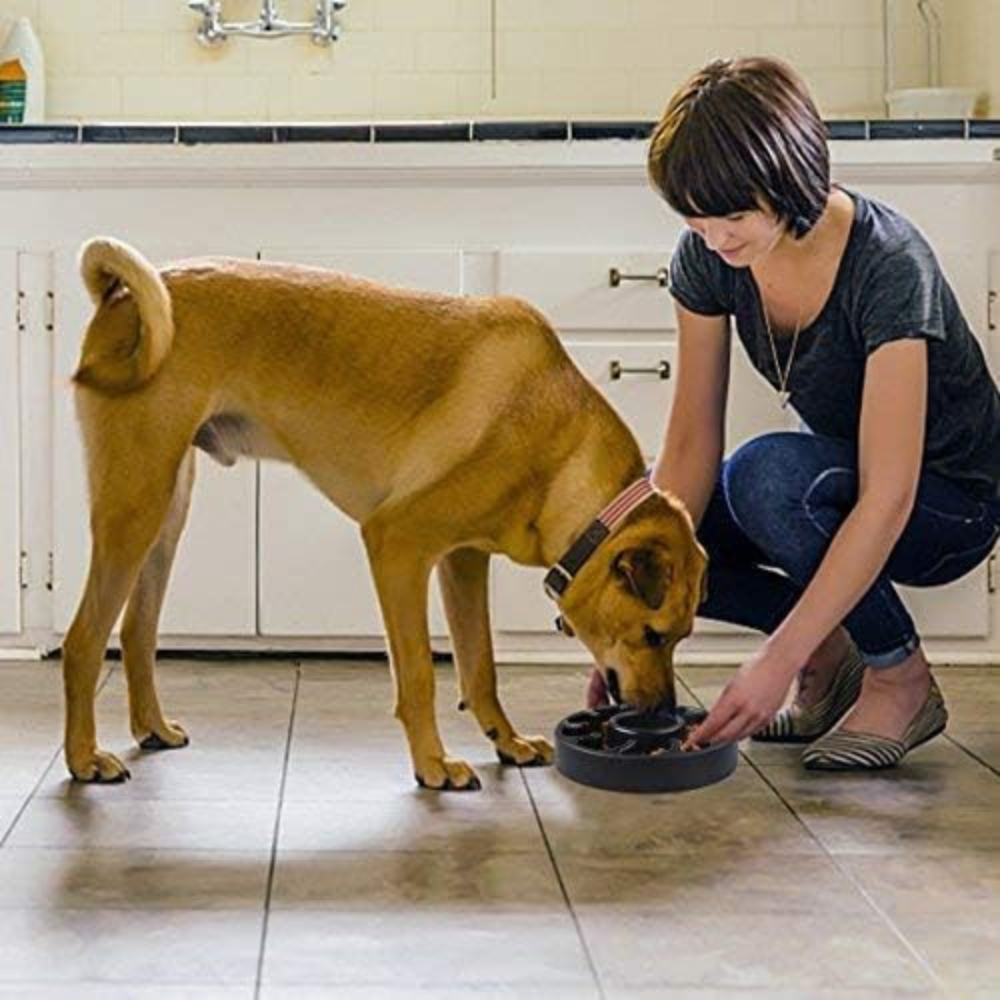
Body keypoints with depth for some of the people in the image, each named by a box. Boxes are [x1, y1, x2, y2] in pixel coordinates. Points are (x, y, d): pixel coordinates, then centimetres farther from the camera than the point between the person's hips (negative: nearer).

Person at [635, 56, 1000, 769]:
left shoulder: (888, 267, -32)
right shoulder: (708, 256, -14)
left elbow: (887, 500, -35)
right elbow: (692, 441, -11)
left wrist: (778, 661, -39)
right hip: (838, 481, 6)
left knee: (767, 471, -36)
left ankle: (902, 681, -13)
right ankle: (832, 653, 2)